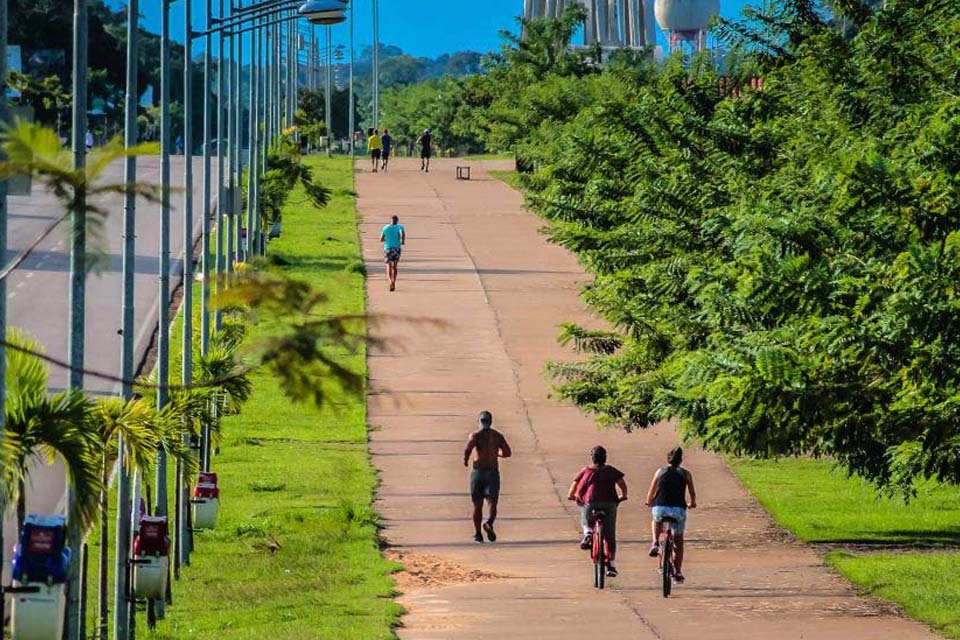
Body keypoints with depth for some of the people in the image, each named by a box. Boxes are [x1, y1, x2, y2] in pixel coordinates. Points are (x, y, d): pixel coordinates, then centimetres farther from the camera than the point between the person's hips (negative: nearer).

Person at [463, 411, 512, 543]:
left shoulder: (475, 435, -4)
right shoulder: (497, 436, 6)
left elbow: (467, 450, -22)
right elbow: (507, 453, 12)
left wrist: (465, 460, -2)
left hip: (478, 471, -1)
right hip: (493, 472, 1)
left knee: (477, 505, 11)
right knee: (492, 503, -3)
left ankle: (477, 534, 14)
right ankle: (489, 523, -32)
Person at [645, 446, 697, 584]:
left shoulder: (660, 472, 10)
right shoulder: (686, 474, 9)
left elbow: (651, 492, 16)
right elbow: (692, 493, 15)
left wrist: (649, 502, 36)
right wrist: (692, 504, 37)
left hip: (660, 508, 0)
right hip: (678, 509, 0)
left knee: (657, 520, 37)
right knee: (678, 540, 17)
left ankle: (655, 544, 14)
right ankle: (678, 572, 15)